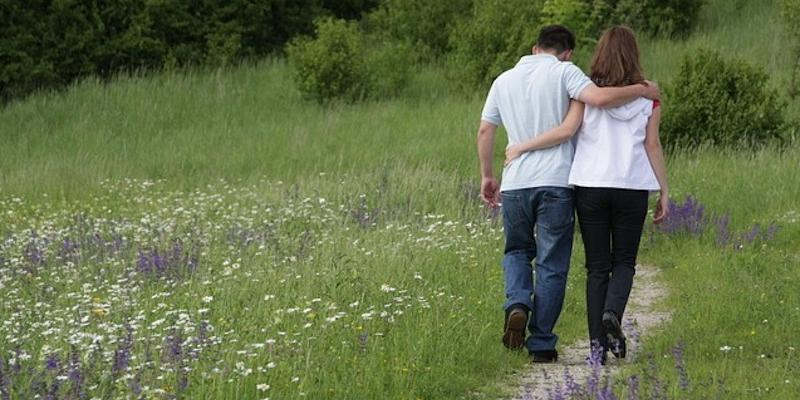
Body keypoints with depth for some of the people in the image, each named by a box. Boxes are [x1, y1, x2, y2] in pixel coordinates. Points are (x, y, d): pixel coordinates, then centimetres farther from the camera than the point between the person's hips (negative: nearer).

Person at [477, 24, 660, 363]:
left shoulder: (504, 80, 14)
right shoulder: (563, 72, -3)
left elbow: (485, 132, 16)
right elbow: (599, 98, -19)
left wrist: (487, 176, 25)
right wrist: (641, 91, -6)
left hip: (514, 184, 4)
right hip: (555, 183, -4)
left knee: (517, 252, 23)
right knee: (551, 265, 4)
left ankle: (517, 304, -5)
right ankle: (541, 344, 4)